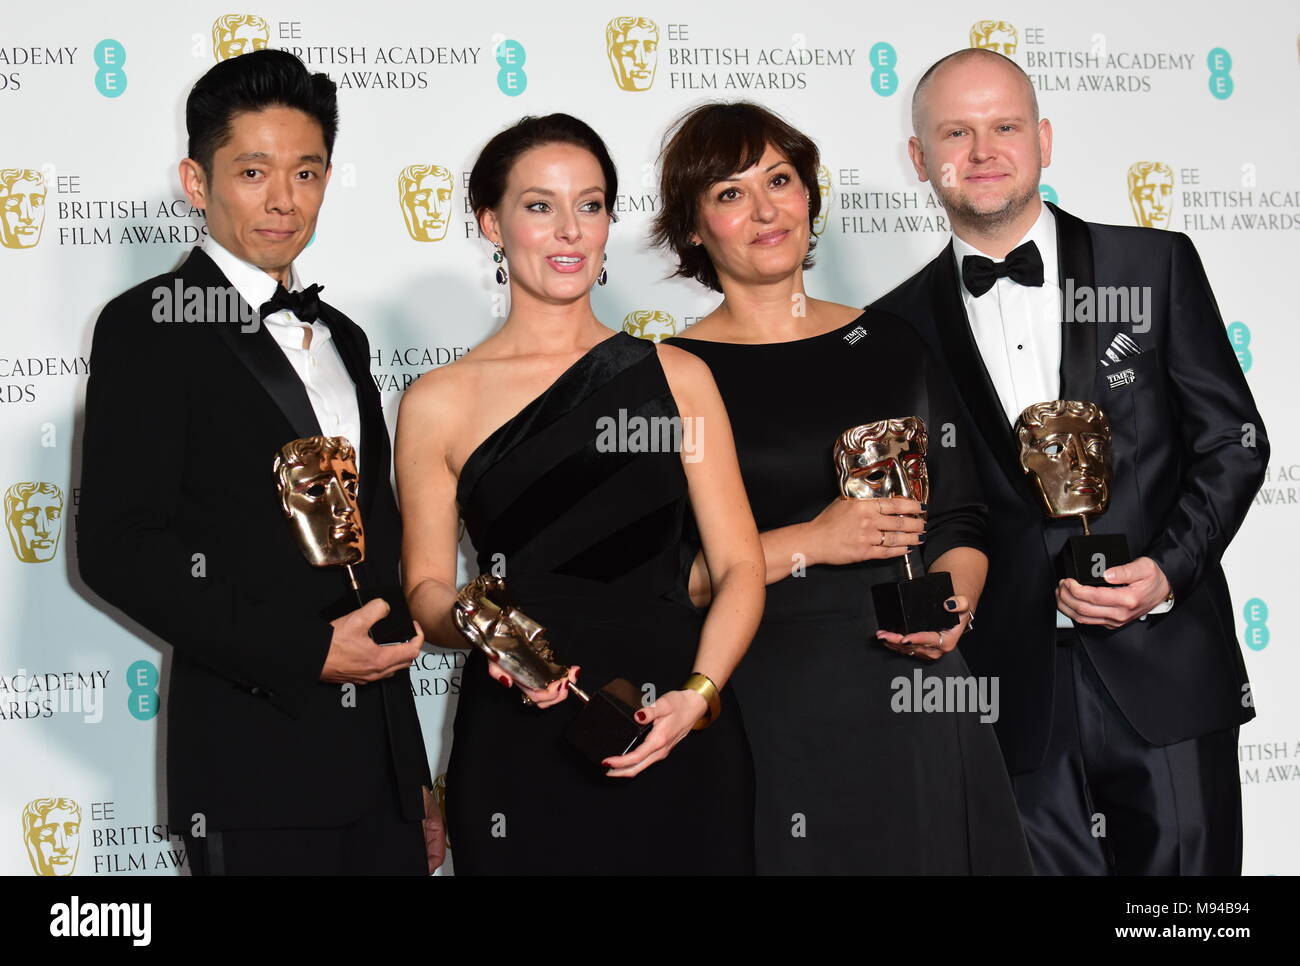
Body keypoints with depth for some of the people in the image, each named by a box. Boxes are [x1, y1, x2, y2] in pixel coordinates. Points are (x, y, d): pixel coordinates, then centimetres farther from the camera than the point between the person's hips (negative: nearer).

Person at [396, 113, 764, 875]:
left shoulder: (677, 377, 6)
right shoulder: (439, 403, 2)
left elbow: (740, 566, 4)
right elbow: (428, 584, 7)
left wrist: (698, 695, -11)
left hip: (678, 747, 1)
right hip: (521, 752, -1)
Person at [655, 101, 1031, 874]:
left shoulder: (893, 343, 10)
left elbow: (959, 520, 13)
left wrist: (953, 609, -7)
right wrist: (808, 543, -14)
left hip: (916, 694, 4)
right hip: (761, 702, -3)